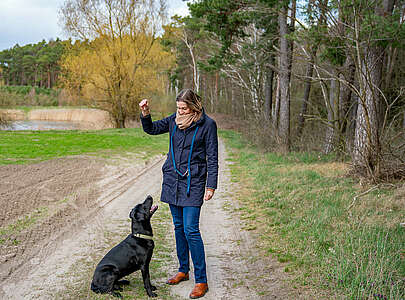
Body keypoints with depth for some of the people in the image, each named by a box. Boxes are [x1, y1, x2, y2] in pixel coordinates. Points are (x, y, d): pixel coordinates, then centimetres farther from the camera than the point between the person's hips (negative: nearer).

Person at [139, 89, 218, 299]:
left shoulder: (207, 124, -8)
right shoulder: (174, 120, 6)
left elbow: (212, 158, -7)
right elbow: (151, 129, 19)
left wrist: (211, 186, -11)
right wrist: (145, 113, 0)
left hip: (193, 182, -6)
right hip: (172, 179, 6)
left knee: (191, 230, -10)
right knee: (178, 227, 13)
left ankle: (201, 281, -2)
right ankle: (183, 270, 28)